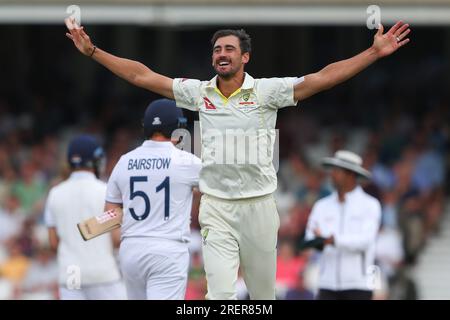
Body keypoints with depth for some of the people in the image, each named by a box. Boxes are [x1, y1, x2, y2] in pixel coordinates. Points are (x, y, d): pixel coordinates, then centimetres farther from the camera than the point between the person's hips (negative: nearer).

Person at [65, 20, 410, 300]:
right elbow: (141, 75, 7)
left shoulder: (266, 91, -4)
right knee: (220, 294, -11)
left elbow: (323, 78, -11)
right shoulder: (200, 92, 3)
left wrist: (375, 53, -20)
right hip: (216, 207, 1)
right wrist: (92, 51, 5)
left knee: (264, 292, 9)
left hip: (259, 204, -1)